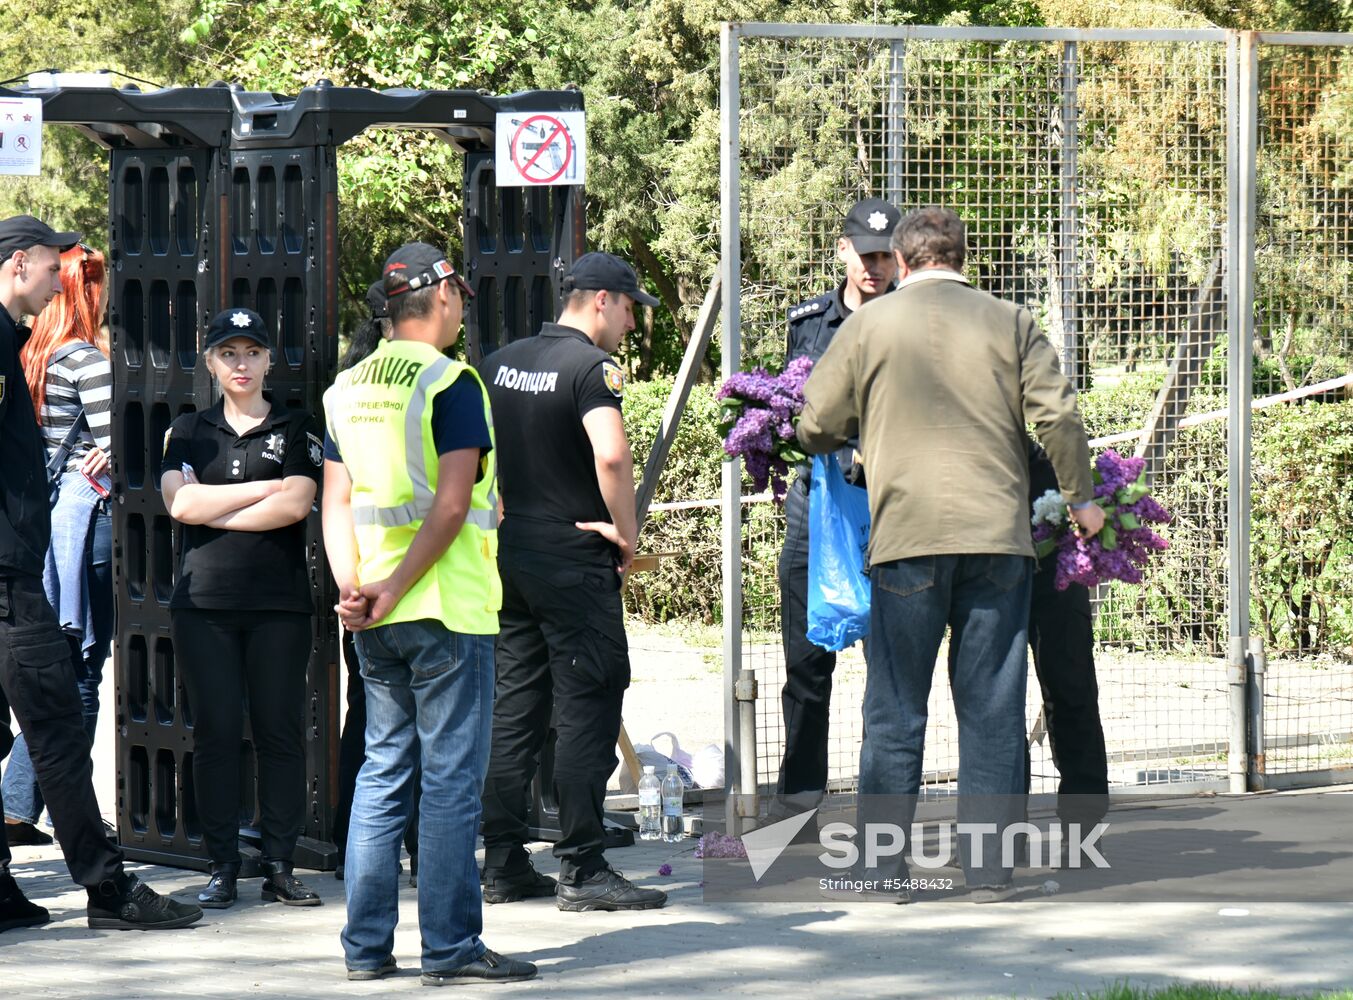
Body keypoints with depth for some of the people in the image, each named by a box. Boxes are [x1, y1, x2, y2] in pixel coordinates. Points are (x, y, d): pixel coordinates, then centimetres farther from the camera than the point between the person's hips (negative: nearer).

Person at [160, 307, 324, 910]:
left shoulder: (296, 430, 8)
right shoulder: (188, 432, 13)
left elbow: (296, 505, -7)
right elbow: (179, 502, -4)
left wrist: (215, 514, -6)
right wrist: (264, 489, -6)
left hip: (280, 601, -1)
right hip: (204, 601, 1)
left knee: (280, 731, -1)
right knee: (215, 733, -1)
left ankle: (279, 866, 3)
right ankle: (222, 869, 3)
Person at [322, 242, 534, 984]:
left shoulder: (348, 389, 11)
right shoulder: (451, 384, -10)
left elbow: (336, 503, 6)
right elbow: (451, 503, -17)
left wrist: (353, 587, -3)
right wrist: (395, 591, -15)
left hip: (376, 618, 7)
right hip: (447, 609, -7)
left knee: (383, 771, 11)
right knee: (451, 776, -3)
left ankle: (367, 945, 10)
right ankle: (450, 946, -3)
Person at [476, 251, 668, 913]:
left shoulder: (501, 361, 11)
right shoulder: (590, 365, -13)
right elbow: (610, 454, -29)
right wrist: (627, 533, -16)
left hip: (510, 554, 8)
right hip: (574, 559, -8)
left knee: (514, 705, 12)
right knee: (588, 707, -4)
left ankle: (503, 864, 13)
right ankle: (582, 870, -5)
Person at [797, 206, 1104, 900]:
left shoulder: (870, 323, 5)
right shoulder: (1010, 323, 7)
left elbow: (815, 428, 8)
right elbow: (1058, 418, 0)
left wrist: (859, 443, 30)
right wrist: (1079, 499, 14)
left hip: (907, 533, -1)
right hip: (999, 535, 1)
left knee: (895, 711, 5)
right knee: (992, 709, 5)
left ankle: (883, 868, 5)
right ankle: (989, 870, 4)